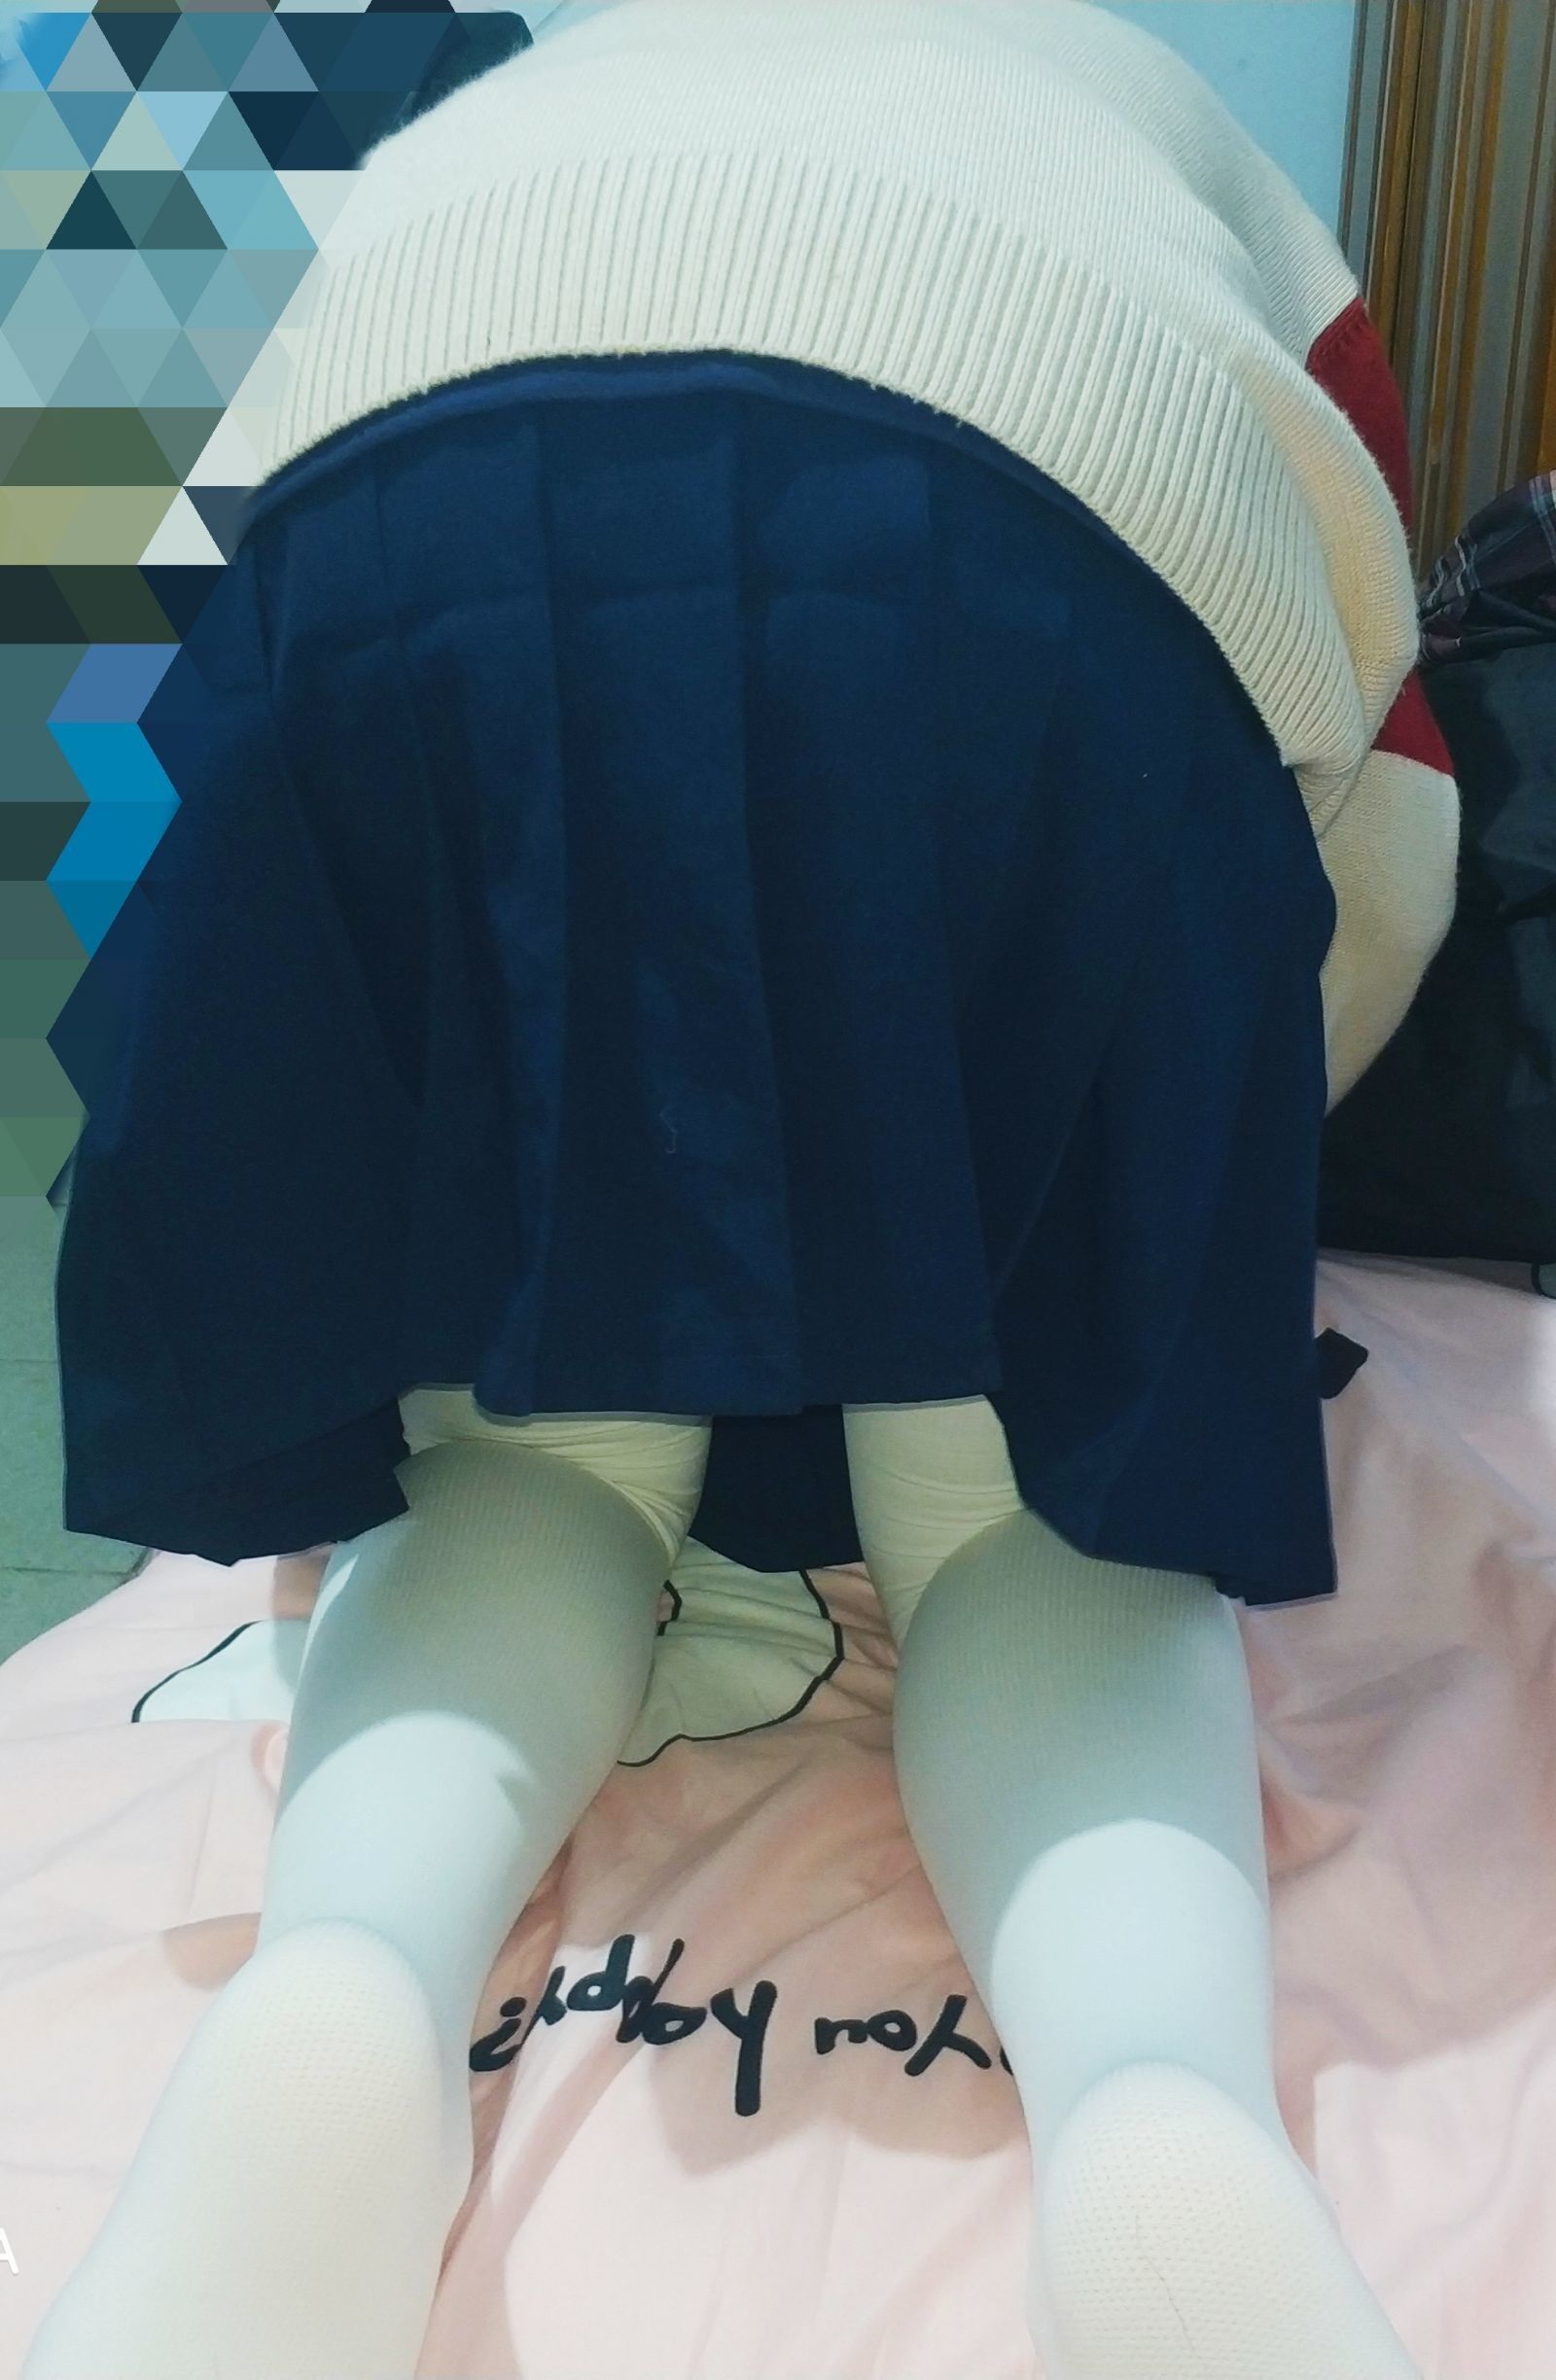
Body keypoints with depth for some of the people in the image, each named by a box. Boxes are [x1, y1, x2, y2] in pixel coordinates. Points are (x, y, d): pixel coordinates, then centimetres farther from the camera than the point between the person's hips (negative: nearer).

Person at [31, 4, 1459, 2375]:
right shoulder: (1224, 208, 39)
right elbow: (1389, 816, 26)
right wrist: (1200, 1158, 41)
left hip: (429, 552, 2)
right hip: (1051, 553, -1)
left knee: (532, 1442, 14)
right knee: (1027, 1487, 10)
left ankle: (341, 2006, -15)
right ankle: (1170, 2128, -18)